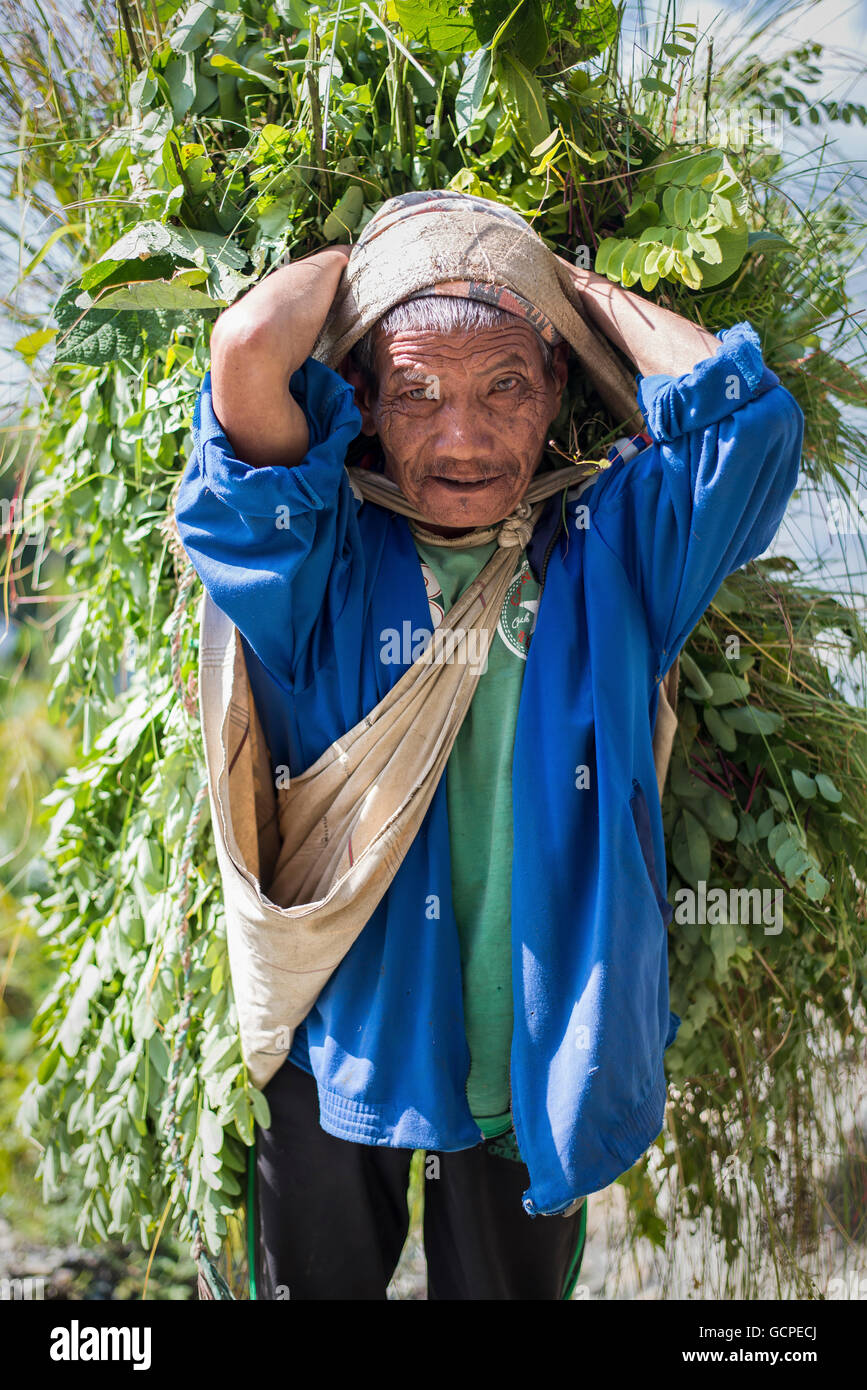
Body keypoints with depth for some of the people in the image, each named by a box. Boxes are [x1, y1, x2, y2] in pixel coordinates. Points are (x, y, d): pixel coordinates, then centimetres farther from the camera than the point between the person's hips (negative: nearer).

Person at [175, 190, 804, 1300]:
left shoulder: (617, 549, -4)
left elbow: (738, 401, -16)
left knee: (510, 1287, 23)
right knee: (314, 1284, 24)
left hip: (541, 1065, 1)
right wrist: (357, 259, -4)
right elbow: (248, 352, -24)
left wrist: (563, 275, -3)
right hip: (343, 1048, 0)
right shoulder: (321, 565, -10)